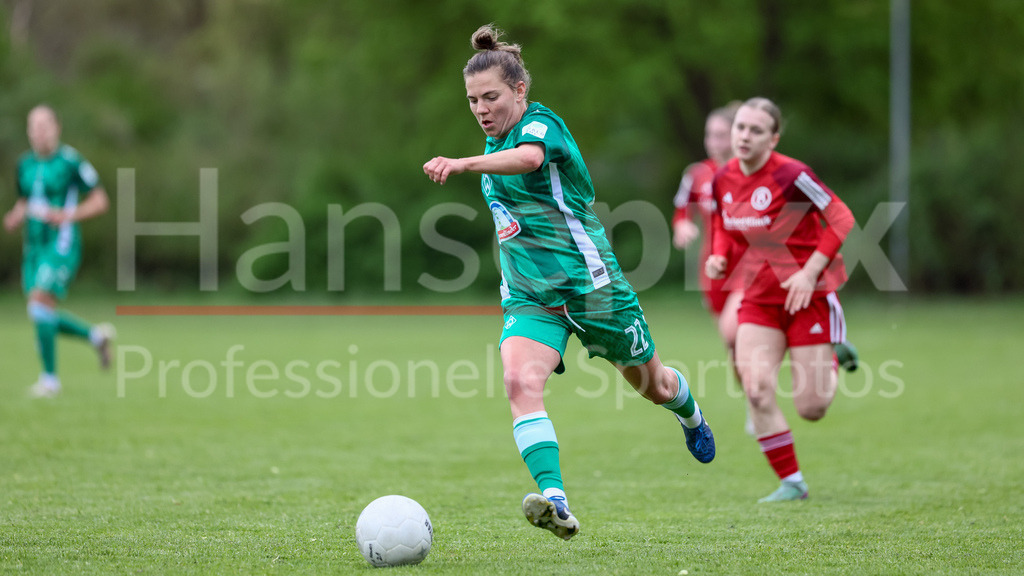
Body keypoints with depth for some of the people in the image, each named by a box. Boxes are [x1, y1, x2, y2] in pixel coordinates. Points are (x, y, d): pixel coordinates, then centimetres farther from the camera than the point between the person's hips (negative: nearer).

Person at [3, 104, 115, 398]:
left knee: (39, 305, -19)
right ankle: (96, 335, 30)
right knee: (44, 318, 6)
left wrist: (68, 216, -18)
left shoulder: (71, 161, -9)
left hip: (61, 246, -7)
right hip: (34, 247, 7)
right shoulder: (25, 164, 10)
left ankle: (50, 378, -9)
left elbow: (101, 201, -4)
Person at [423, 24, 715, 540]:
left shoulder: (541, 125, -16)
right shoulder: (494, 142, 9)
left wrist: (462, 165, -57)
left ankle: (689, 415, 53)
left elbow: (528, 158, -42)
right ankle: (554, 501, -37)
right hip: (529, 297, 5)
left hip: (589, 281, -5)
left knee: (650, 385, 15)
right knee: (520, 382, -25)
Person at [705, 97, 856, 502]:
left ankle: (835, 360, 31)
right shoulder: (723, 180, 0)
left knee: (810, 408, -5)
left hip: (808, 295, -5)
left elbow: (841, 218, -16)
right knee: (756, 390, -14)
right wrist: (719, 257, -2)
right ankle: (791, 482, 0)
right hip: (758, 298, 5)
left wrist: (810, 272, -21)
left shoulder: (790, 176, -19)